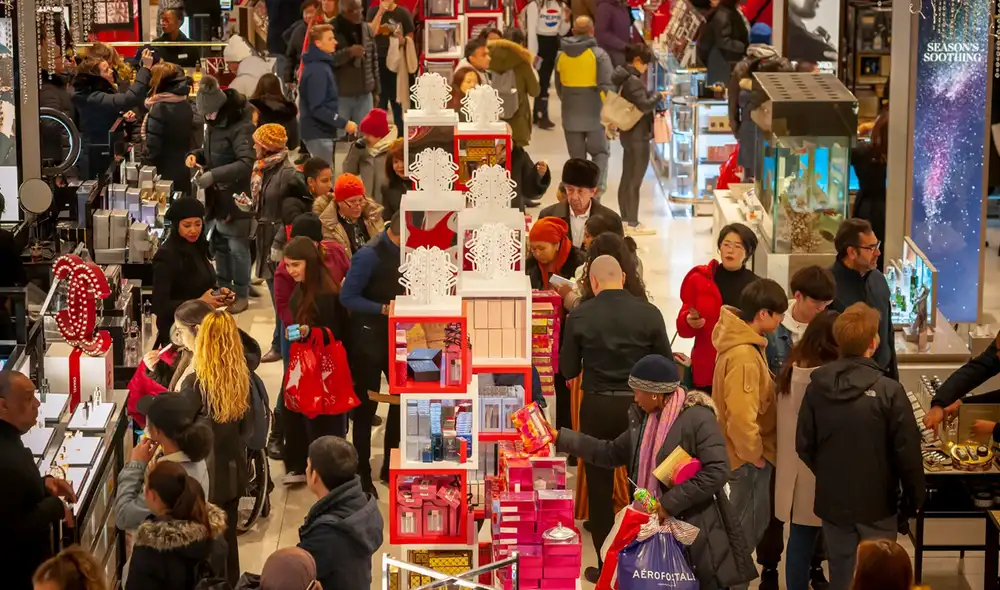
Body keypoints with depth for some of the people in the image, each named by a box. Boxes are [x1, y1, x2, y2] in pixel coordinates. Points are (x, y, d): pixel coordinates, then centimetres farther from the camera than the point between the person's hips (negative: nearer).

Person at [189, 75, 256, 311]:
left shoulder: (240, 126, -21)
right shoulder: (214, 123, 7)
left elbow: (246, 163, -29)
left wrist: (213, 175, -34)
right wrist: (196, 155, 0)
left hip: (237, 197, -8)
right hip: (218, 196, 8)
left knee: (237, 248, 1)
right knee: (219, 245, 16)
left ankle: (242, 294, 14)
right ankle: (224, 288, 31)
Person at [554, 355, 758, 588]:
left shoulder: (698, 418, -17)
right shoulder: (644, 418, 9)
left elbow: (717, 472, -24)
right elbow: (612, 454, 16)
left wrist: (669, 503, -23)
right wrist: (561, 438, 12)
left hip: (695, 530, -8)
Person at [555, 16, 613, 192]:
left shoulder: (561, 56, 3)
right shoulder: (598, 54, -11)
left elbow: (559, 88, 12)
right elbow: (607, 86, -16)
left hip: (570, 117, 3)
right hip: (595, 115, -3)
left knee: (577, 158, 13)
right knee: (600, 152, 11)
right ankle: (597, 187, -10)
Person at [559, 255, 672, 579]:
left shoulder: (580, 315, -8)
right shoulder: (648, 312, -8)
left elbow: (567, 370, -1)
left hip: (597, 406, -1)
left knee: (599, 487, 11)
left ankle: (606, 565, 15)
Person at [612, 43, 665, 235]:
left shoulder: (625, 77, 9)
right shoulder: (633, 81, -21)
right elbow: (644, 105, -26)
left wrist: (652, 95, 6)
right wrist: (659, 96, -12)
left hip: (628, 134, 10)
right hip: (638, 136, -10)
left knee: (627, 178, 17)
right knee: (634, 181, -3)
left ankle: (625, 219, 26)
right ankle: (633, 224, 2)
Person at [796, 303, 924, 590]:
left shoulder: (817, 387, -7)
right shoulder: (889, 391, -19)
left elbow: (804, 446, 1)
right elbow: (907, 453, -15)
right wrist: (914, 499, 0)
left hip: (832, 501, 3)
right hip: (878, 503, -3)